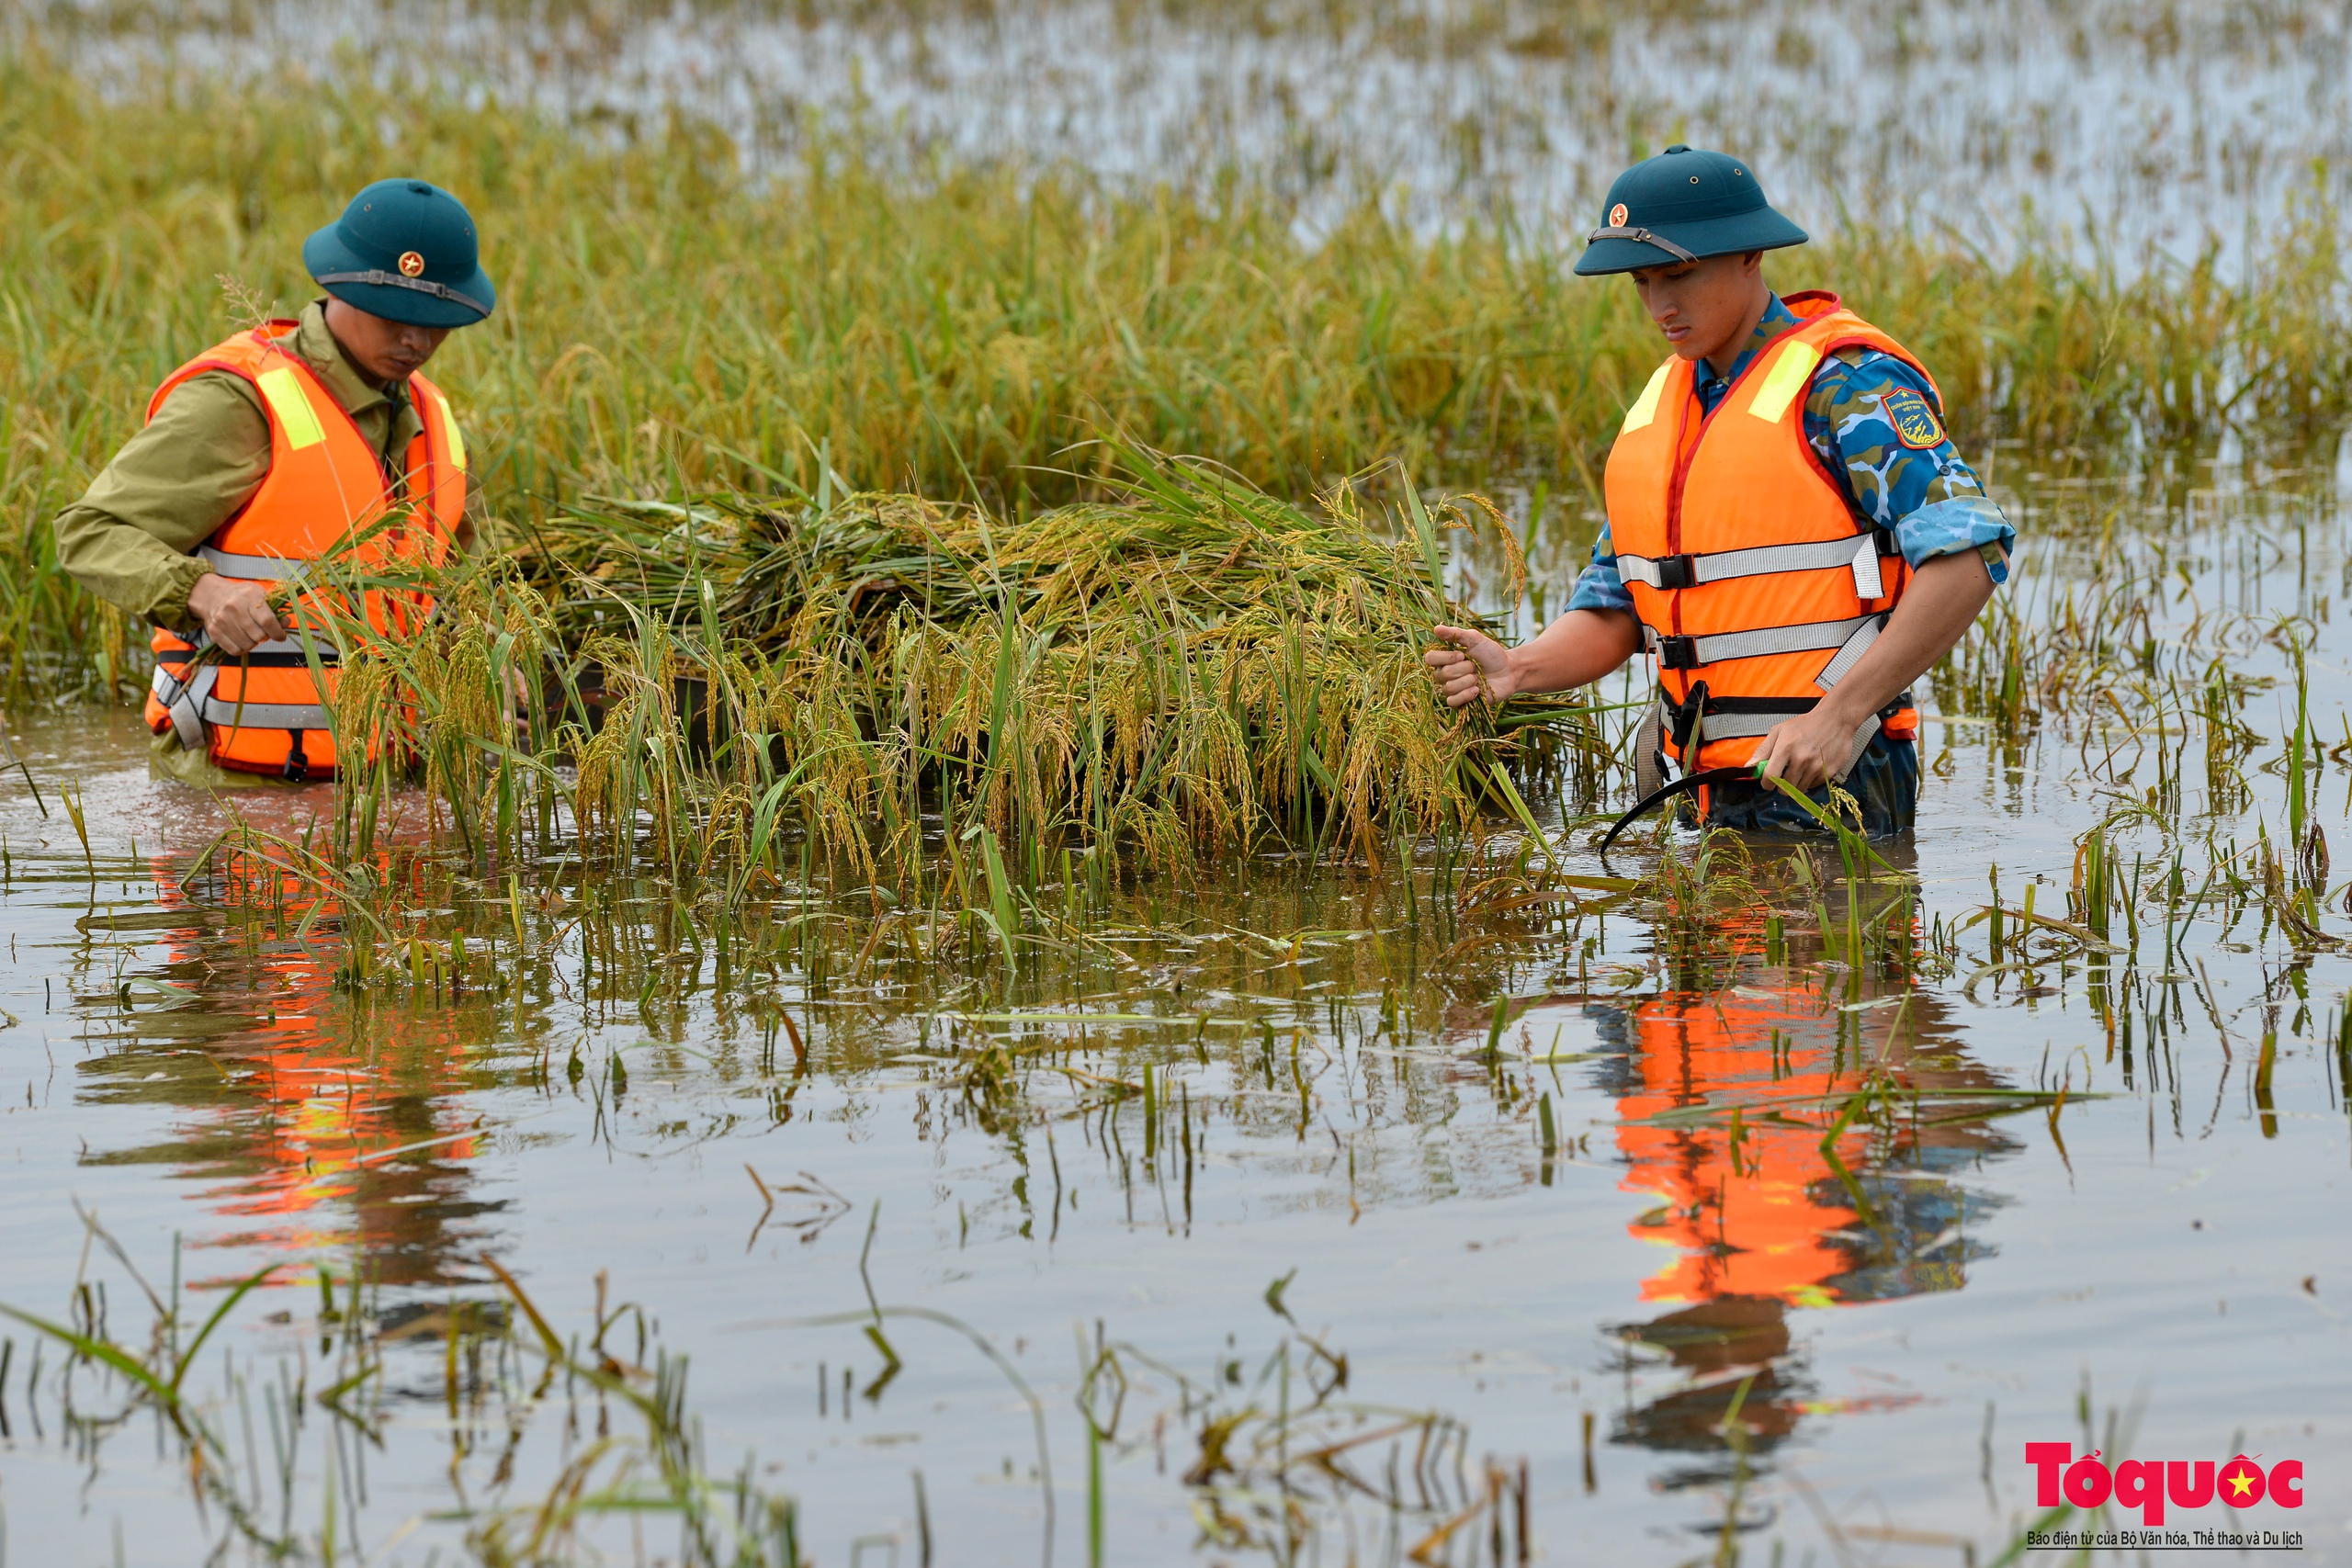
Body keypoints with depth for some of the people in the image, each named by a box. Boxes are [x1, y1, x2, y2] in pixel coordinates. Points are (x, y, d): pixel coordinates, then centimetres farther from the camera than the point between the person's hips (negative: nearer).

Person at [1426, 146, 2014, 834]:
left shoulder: (1844, 384, -10)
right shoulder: (1660, 405, 15)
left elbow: (1968, 555, -20)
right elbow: (1613, 611, 17)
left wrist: (1839, 714, -24)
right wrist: (1516, 669, -6)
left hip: (1825, 780, -7)